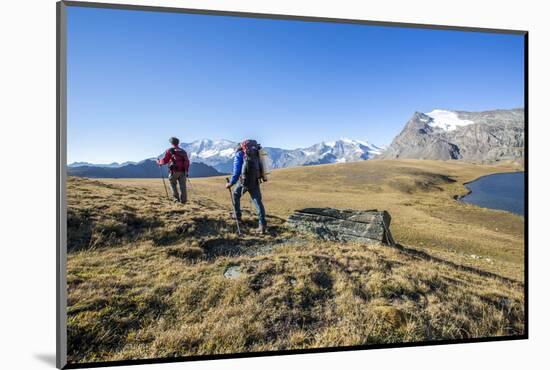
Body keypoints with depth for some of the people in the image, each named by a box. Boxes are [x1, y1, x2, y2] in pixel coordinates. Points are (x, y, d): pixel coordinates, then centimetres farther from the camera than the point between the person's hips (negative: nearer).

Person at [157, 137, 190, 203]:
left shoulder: (169, 151, 2)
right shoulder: (183, 151, 17)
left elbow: (165, 160, -2)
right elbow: (187, 162, 14)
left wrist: (159, 162, 18)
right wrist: (187, 172, 20)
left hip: (174, 171, -3)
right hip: (182, 172, 3)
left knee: (173, 185, 13)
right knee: (182, 186, 1)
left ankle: (176, 198, 8)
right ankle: (183, 200, -5)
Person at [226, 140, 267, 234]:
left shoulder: (239, 154, -1)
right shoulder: (255, 153, 18)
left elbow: (236, 171, -11)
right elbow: (259, 168, 20)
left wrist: (230, 183, -4)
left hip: (245, 181, -5)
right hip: (255, 181, 5)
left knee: (235, 194, 23)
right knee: (258, 202, 2)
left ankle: (237, 215, 33)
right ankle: (262, 225, -8)